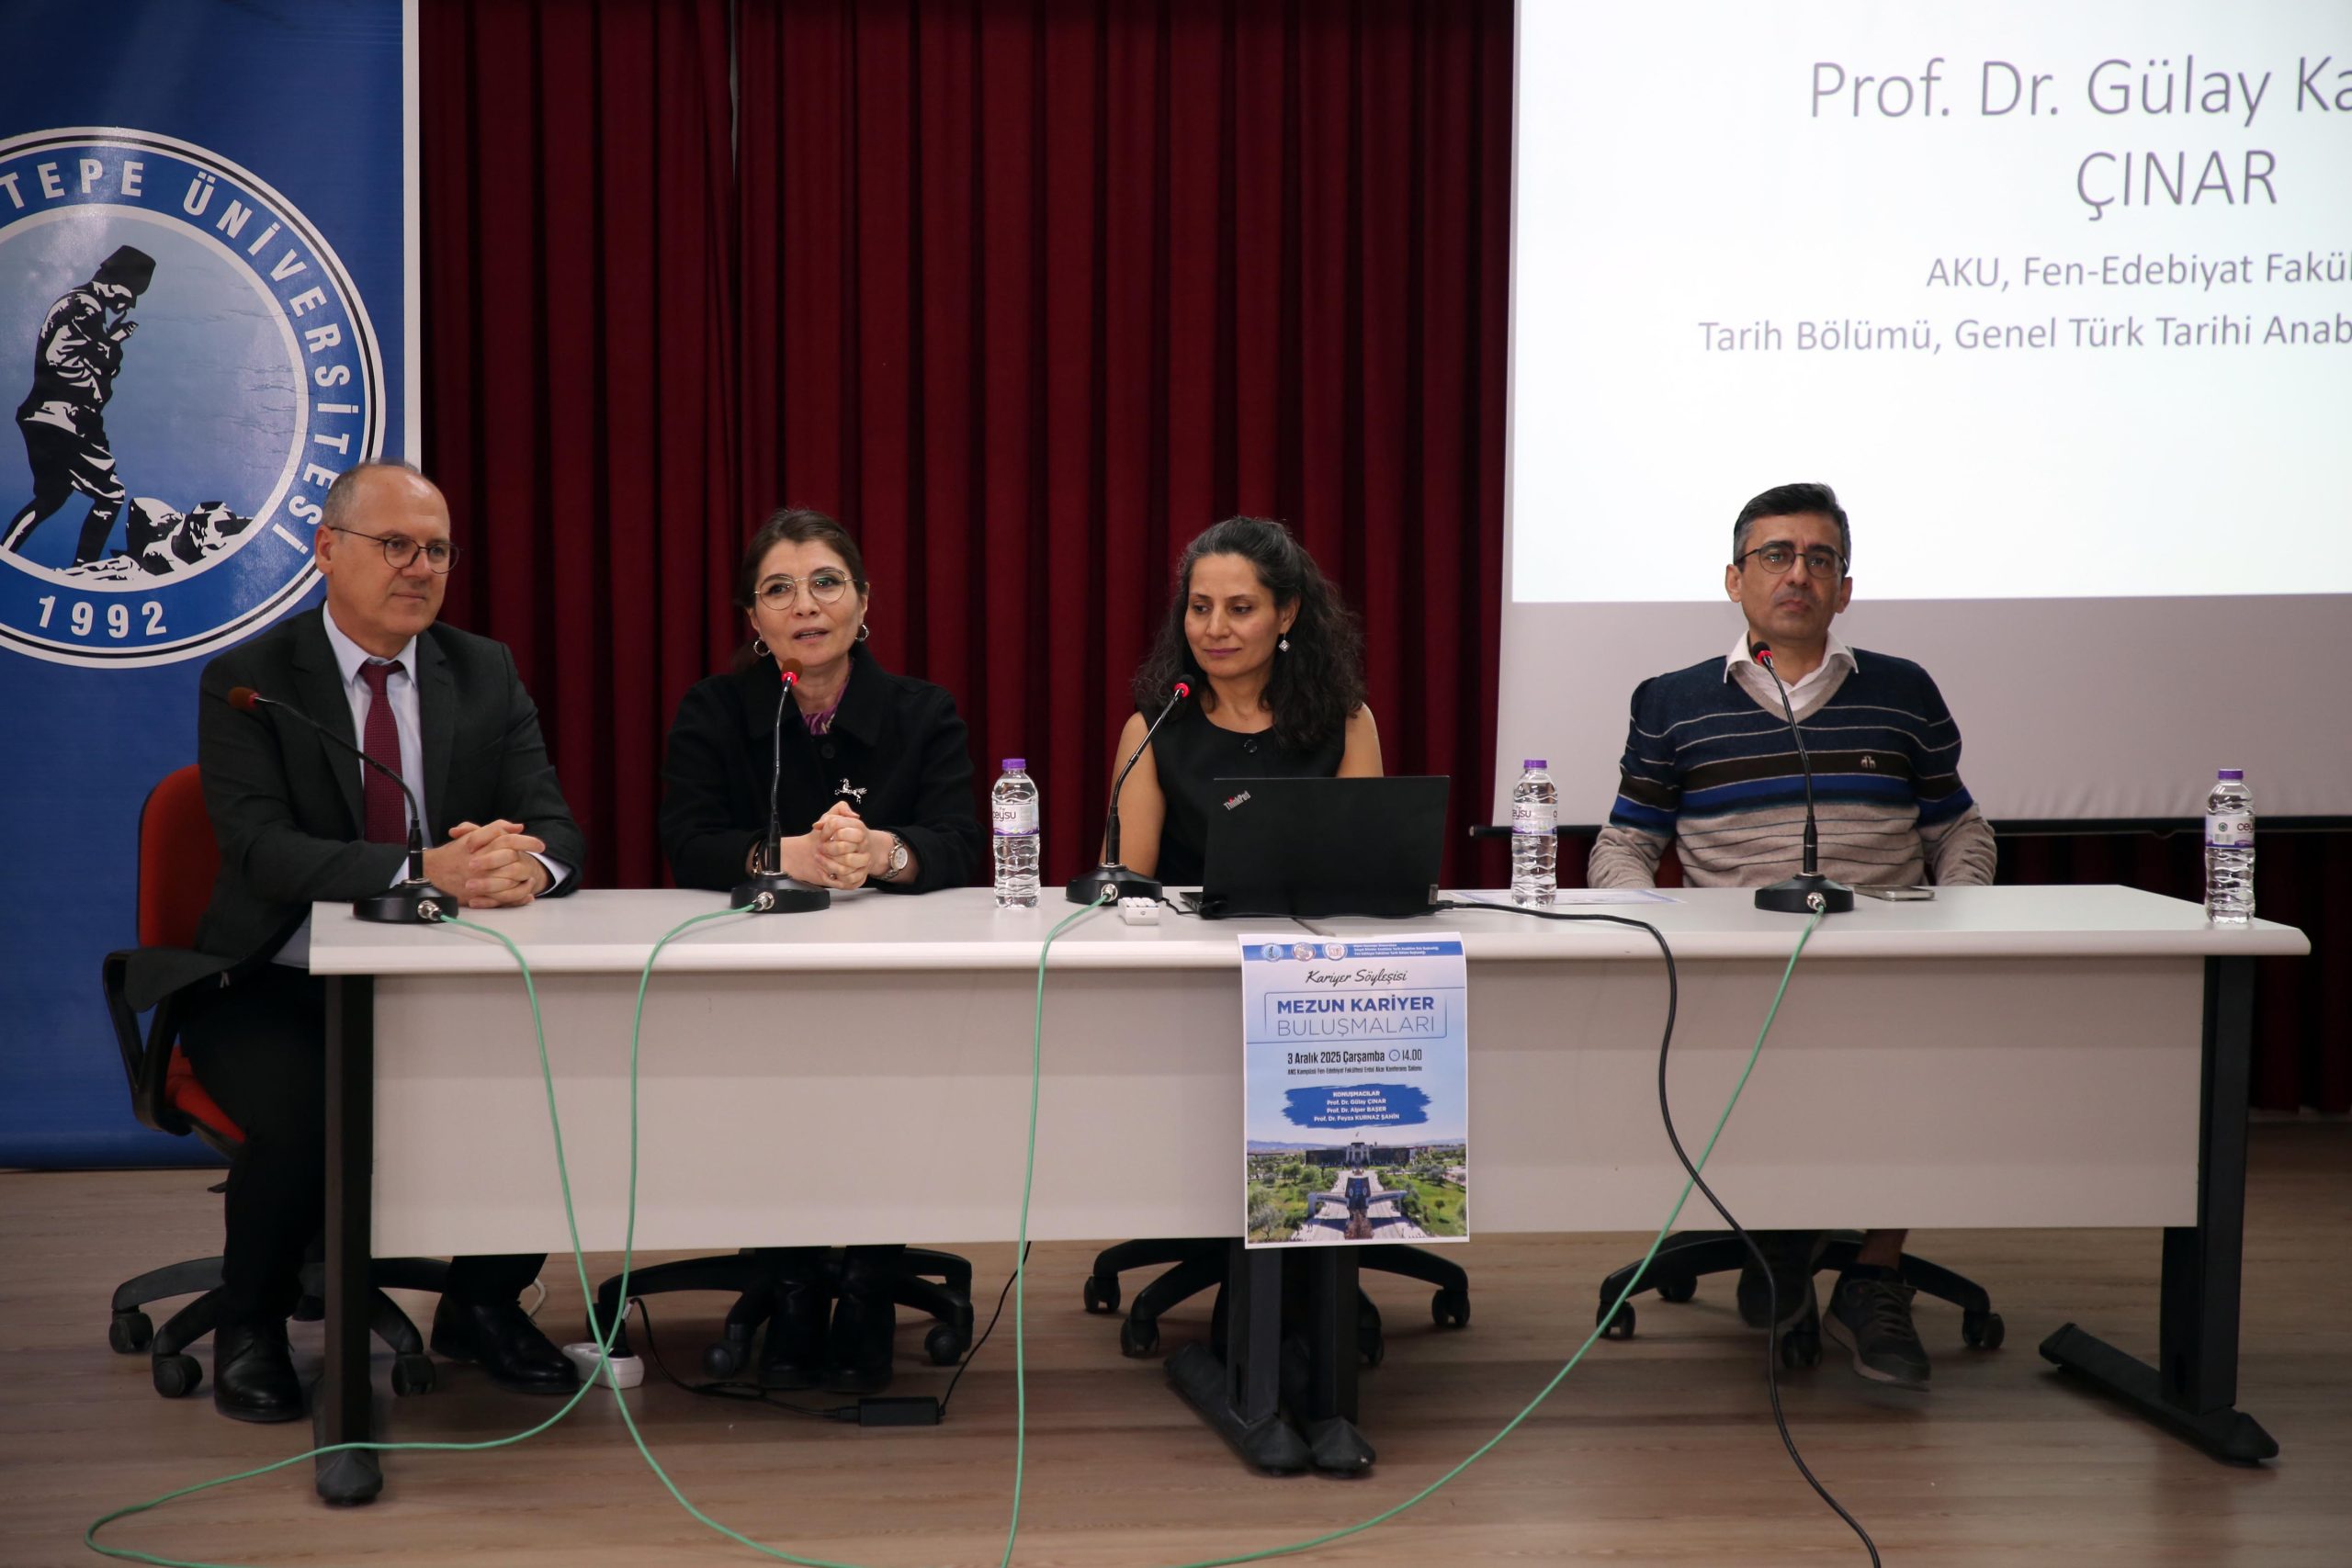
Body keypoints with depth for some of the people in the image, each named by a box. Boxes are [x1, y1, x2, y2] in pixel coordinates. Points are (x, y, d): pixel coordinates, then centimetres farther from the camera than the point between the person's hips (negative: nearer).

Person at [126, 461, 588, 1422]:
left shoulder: (486, 674, 9)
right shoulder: (246, 683, -4)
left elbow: (555, 827, 1)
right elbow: (262, 848, -19)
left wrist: (524, 865, -26)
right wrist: (425, 868, -34)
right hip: (277, 990, -3)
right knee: (306, 1113, -33)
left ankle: (482, 1307, 5)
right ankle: (250, 1331, -1)